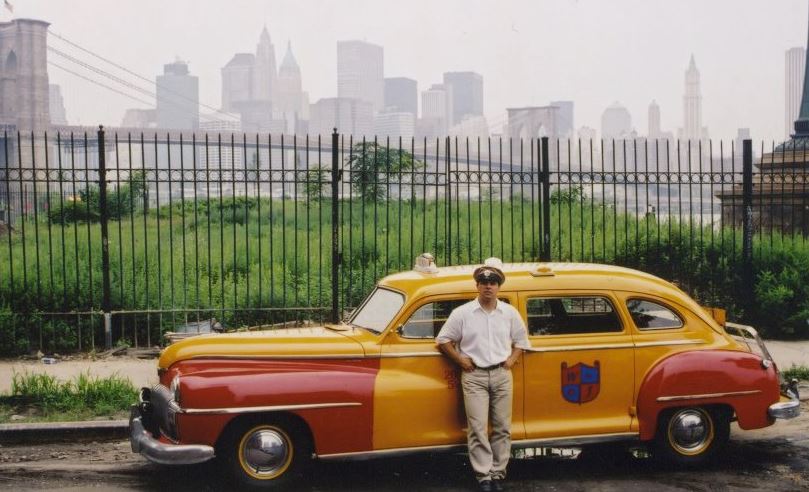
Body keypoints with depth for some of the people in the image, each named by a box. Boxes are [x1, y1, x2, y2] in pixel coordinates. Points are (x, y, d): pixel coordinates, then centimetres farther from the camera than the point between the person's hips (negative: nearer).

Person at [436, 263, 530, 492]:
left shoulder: (510, 313, 7)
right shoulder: (462, 313, -1)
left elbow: (521, 339, 20)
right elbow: (443, 339, 5)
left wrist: (512, 359, 6)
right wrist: (460, 359, -2)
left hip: (501, 374, 3)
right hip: (474, 376, -3)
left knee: (502, 428, 5)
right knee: (477, 429, -7)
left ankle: (498, 474, 14)